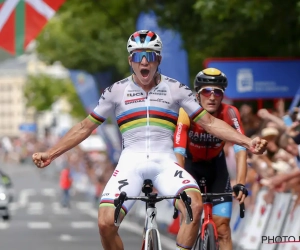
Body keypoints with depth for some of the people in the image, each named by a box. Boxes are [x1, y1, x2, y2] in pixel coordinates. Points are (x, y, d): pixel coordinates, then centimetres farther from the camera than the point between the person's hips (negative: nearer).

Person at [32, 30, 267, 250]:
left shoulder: (176, 89, 7)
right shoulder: (116, 91, 7)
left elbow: (209, 122, 7)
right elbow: (85, 127, 13)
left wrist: (247, 142, -4)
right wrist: (49, 154, 6)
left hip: (164, 161, 0)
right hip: (131, 162, 0)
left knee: (195, 205, -30)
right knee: (105, 222, -22)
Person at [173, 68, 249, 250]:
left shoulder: (230, 114, -26)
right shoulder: (186, 113, -30)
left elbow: (241, 150, -33)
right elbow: (178, 153, -38)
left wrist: (241, 184, -47)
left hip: (216, 165, 1)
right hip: (191, 164, -1)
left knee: (222, 227, -6)